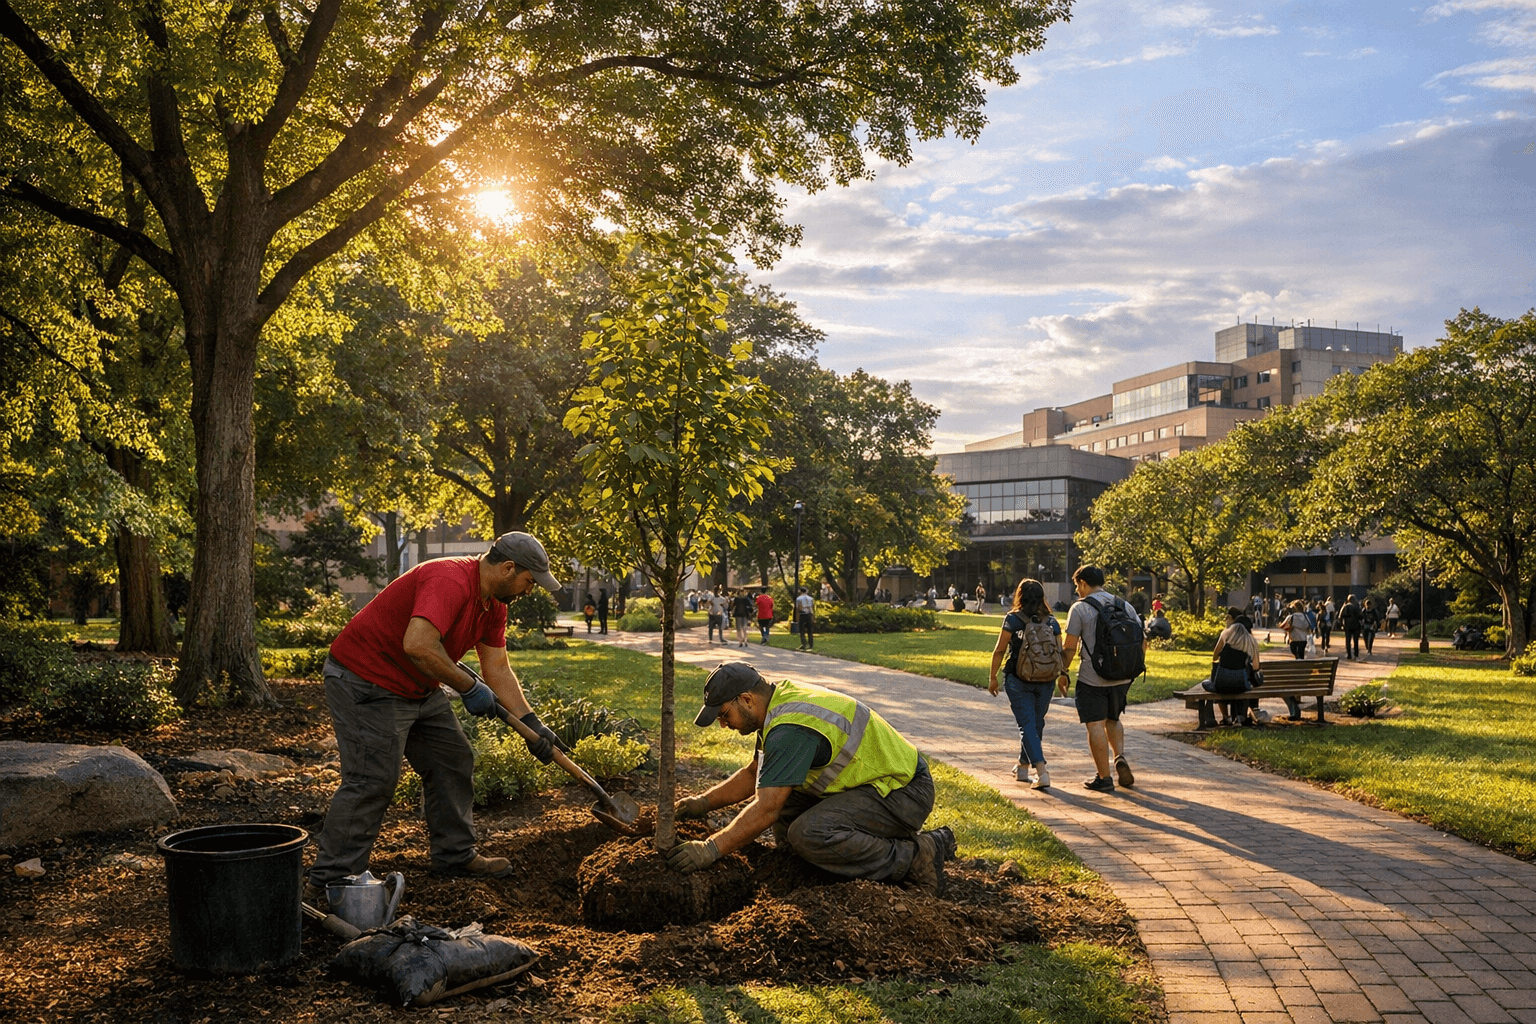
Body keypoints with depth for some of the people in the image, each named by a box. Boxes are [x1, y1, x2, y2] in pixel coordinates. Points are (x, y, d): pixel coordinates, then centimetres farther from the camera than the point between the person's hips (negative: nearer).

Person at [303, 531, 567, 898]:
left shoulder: (493, 605, 4)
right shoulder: (449, 581, -28)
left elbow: (498, 669, 9)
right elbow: (418, 645, -41)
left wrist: (532, 723, 2)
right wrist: (469, 688, -29)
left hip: (419, 688, 10)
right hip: (364, 682, -10)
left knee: (453, 763, 13)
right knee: (372, 781, -12)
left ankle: (455, 854, 26)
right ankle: (328, 880, -3)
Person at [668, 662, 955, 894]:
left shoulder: (791, 728, -25)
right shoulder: (781, 700, 7)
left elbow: (766, 809, -29)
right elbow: (754, 774, 20)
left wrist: (711, 849, -23)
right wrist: (705, 802, 12)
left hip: (904, 793, -10)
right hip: (882, 781, 10)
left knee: (810, 834, -27)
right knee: (786, 811, 10)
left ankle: (915, 859, -13)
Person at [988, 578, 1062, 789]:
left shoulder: (1013, 619, -6)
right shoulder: (1052, 621, 3)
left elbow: (999, 650, -6)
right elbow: (1060, 651, 3)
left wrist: (993, 678, 3)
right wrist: (1062, 674, 17)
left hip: (1018, 680, -4)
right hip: (1046, 681, 4)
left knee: (1027, 725, -2)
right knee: (1036, 723, 18)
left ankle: (1041, 772, -16)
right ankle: (1022, 767, 33)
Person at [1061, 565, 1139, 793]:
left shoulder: (1080, 608, -7)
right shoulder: (1125, 606, 8)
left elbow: (1069, 648, -8)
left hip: (1092, 679, -5)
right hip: (1122, 678, 6)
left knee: (1095, 726, 2)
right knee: (1112, 719, 23)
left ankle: (1104, 778, 4)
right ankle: (1120, 757, 1)